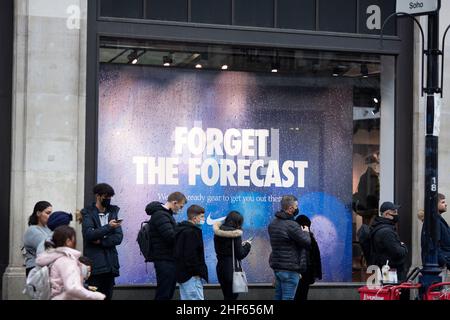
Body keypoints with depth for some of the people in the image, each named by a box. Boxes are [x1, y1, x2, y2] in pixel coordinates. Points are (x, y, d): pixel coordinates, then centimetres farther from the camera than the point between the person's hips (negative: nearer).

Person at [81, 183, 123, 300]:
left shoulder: (113, 212, 12)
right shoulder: (88, 213, 0)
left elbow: (118, 237, 5)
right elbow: (89, 234, -14)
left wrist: (101, 241, -9)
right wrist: (108, 227, -22)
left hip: (110, 263, 4)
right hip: (95, 263, -4)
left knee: (108, 296, 5)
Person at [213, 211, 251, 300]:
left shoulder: (218, 232, 6)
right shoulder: (236, 233, -14)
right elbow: (240, 255, -13)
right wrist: (247, 245, 5)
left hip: (220, 267, 7)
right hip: (232, 269, -7)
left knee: (227, 296, 16)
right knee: (232, 297, 1)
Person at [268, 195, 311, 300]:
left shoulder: (273, 223, 9)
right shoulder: (292, 225, -19)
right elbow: (307, 242, -15)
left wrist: (301, 232, 13)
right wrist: (306, 232, 7)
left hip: (276, 265, 8)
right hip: (290, 268, -8)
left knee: (278, 296, 15)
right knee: (288, 298, -5)